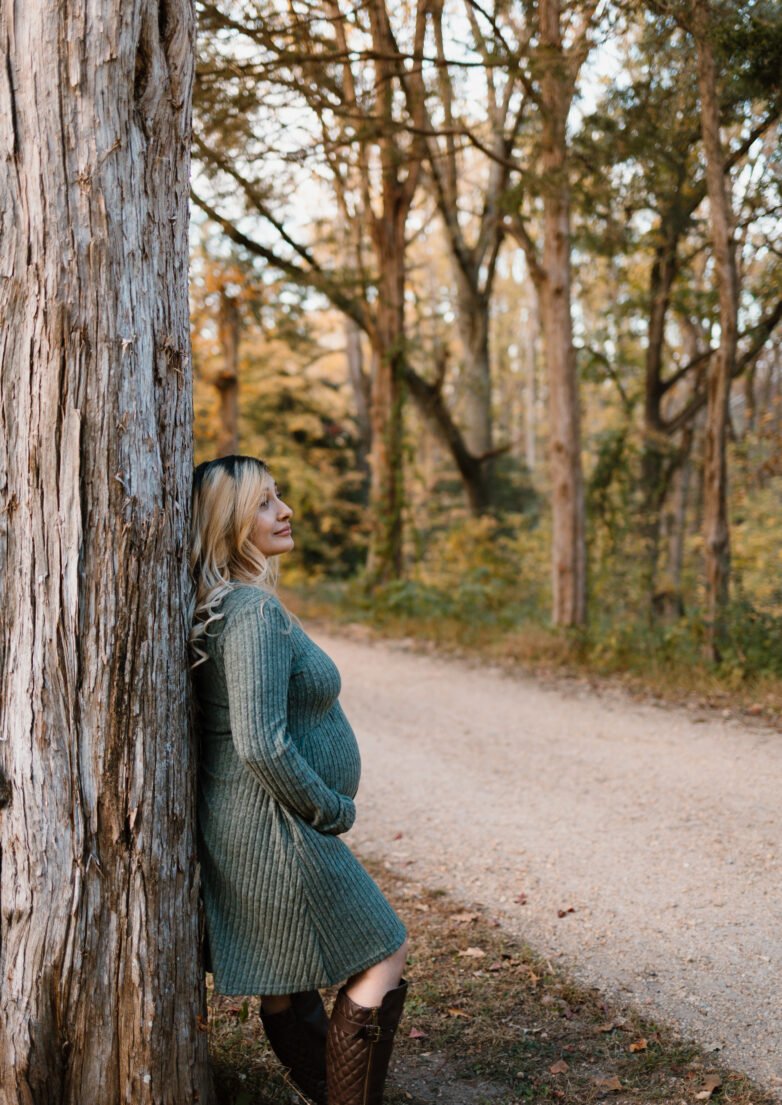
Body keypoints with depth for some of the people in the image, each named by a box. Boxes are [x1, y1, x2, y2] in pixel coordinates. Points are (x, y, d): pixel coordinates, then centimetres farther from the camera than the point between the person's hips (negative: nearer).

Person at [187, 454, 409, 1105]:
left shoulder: (223, 605, 9)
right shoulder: (253, 610, -22)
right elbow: (262, 745, -29)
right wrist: (333, 811, -14)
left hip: (242, 829, 10)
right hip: (276, 830, -10)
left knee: (288, 987, 16)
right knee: (382, 960, 2)